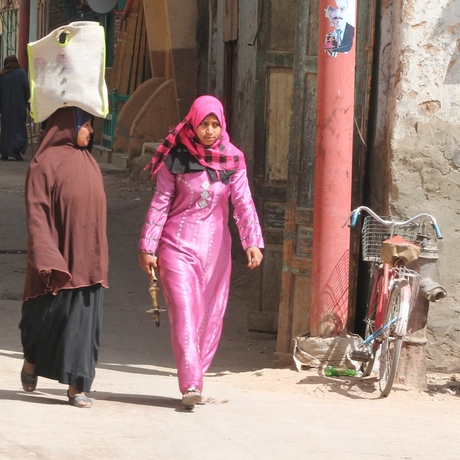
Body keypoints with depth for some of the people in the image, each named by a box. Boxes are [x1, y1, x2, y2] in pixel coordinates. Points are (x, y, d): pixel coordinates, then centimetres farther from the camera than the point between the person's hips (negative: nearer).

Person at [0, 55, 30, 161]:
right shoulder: (21, 72, -4)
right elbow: (27, 88, -8)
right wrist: (26, 101, 3)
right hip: (19, 104, -2)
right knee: (19, 128, 2)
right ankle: (17, 149, -16)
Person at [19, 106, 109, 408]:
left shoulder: (88, 162, 13)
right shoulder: (46, 162, -8)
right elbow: (36, 212, -13)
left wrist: (99, 258, 16)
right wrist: (45, 256, -22)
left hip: (88, 258, 6)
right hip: (58, 258, -6)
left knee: (85, 321, 1)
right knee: (49, 315, 4)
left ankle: (77, 386, 3)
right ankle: (31, 361, 31)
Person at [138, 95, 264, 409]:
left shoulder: (232, 159, 2)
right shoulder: (176, 157, -3)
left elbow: (243, 203, -3)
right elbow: (160, 203, 1)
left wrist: (253, 242, -16)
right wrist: (148, 247, -2)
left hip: (215, 246, 3)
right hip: (178, 243, -3)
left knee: (211, 316, 5)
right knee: (184, 313, -11)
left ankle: (196, 379, 16)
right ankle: (190, 385, -15)